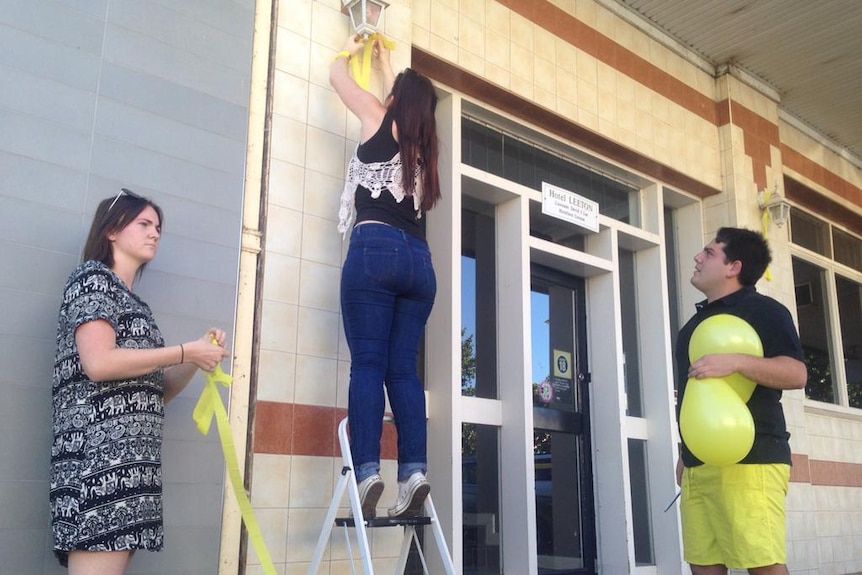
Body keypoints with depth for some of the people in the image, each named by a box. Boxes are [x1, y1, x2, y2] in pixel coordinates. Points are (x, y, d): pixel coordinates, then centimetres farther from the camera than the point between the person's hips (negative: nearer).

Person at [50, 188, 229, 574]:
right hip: (99, 450, -8)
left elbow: (155, 390, 23)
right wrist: (186, 351, -9)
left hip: (131, 455, 8)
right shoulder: (93, 278, 2)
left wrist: (199, 357, 7)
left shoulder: (133, 303, 25)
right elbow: (98, 363, -15)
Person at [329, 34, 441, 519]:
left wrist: (351, 49, 46)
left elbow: (337, 75, 25)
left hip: (375, 249, -5)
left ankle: (368, 472, -18)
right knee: (404, 369, 1)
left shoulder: (381, 119, 11)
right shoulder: (424, 143, 23)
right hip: (419, 260, 5)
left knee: (368, 364, -10)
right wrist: (385, 62, 57)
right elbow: (410, 100, 45)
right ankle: (415, 471, -8)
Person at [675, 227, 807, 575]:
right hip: (698, 463, 8)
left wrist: (735, 362, -26)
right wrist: (685, 454, 25)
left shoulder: (763, 310, -1)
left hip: (750, 459, -7)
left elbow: (796, 374, -12)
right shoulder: (699, 319, 23)